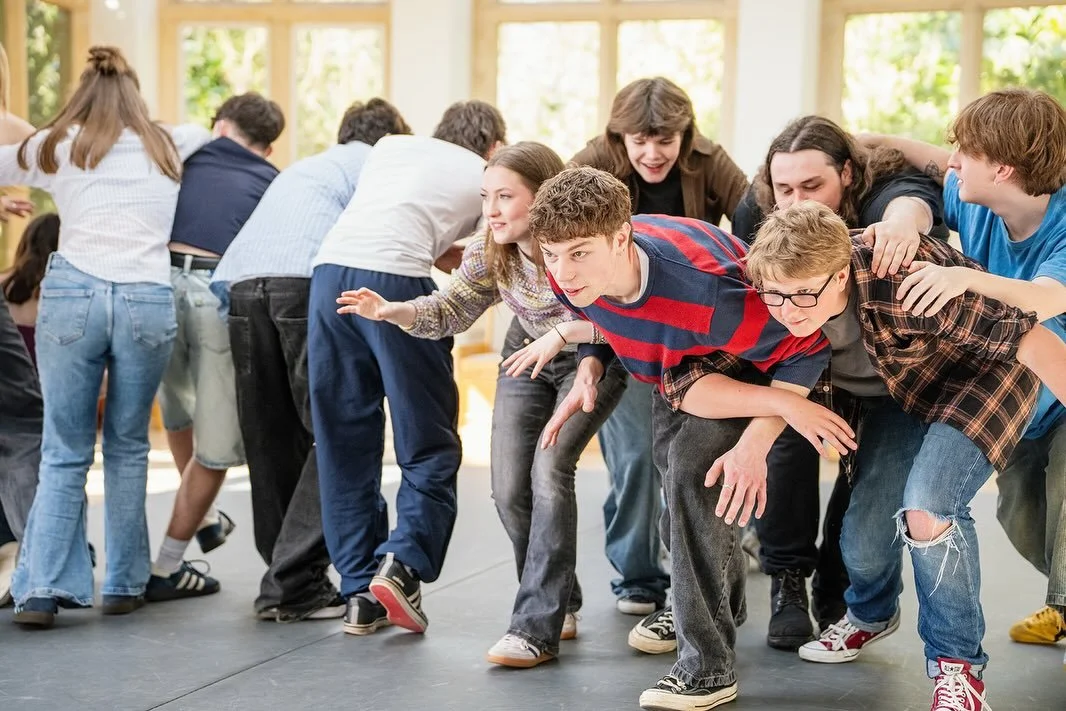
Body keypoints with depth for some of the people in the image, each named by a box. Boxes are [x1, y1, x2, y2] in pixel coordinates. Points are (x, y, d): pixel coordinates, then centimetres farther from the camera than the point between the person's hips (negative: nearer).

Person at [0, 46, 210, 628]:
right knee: (128, 447, 13)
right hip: (150, 299, 1)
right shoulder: (171, 145, 19)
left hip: (72, 293, -1)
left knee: (64, 451, 4)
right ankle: (123, 585, 15)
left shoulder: (53, 146, 14)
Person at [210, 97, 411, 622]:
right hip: (309, 282, -7)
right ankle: (293, 584, -9)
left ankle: (286, 580, 14)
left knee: (272, 442, 10)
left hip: (241, 283, 7)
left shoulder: (298, 170, 38)